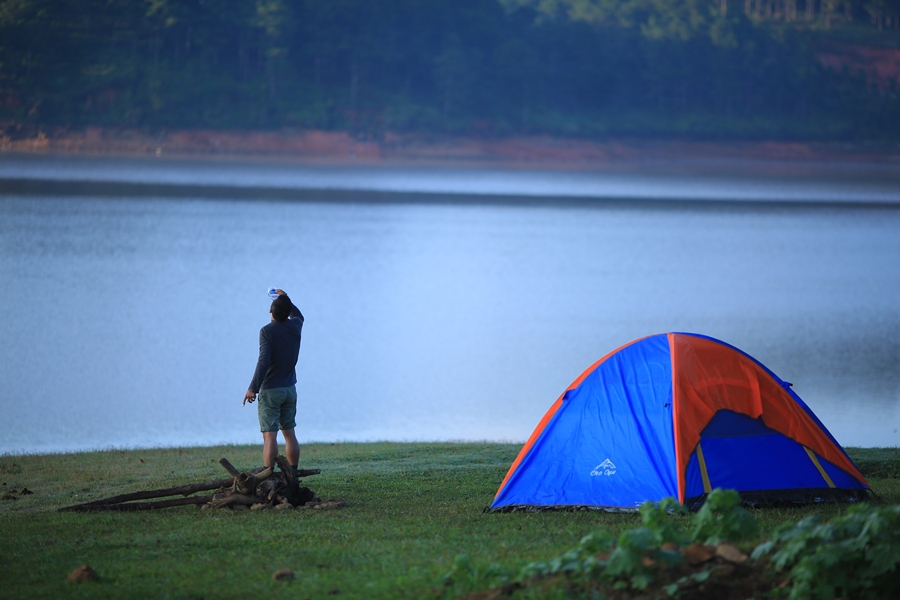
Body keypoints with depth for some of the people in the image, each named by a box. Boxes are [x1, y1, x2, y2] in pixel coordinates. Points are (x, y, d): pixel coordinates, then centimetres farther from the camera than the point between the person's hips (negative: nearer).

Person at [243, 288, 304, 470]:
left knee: (270, 436, -10)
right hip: (290, 389, 6)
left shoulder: (268, 331, -16)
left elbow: (264, 361, -24)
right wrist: (286, 299, 37)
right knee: (289, 433, 13)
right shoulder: (295, 326, 2)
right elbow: (297, 315, 29)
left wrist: (253, 388, -21)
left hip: (270, 390, -6)